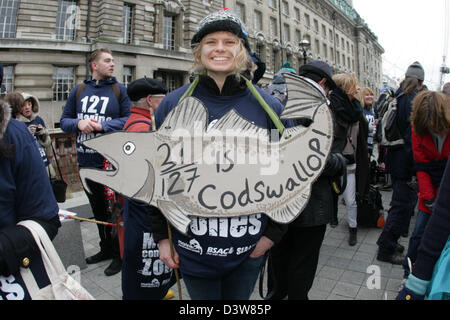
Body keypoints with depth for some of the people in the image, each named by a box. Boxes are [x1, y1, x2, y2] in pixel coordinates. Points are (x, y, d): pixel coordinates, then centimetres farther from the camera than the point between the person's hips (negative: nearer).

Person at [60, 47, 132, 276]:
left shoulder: (119, 90, 0)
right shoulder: (78, 90, 9)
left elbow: (129, 119, -8)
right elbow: (65, 121, 10)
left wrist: (102, 125, -18)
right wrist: (79, 123, -11)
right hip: (86, 162, 5)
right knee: (97, 209, 17)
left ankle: (119, 254, 19)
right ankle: (106, 248, 35)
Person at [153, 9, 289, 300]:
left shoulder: (269, 106, -6)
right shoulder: (173, 104, -6)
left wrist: (273, 232, 0)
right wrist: (161, 236, 2)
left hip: (249, 250, 1)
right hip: (191, 251, 0)